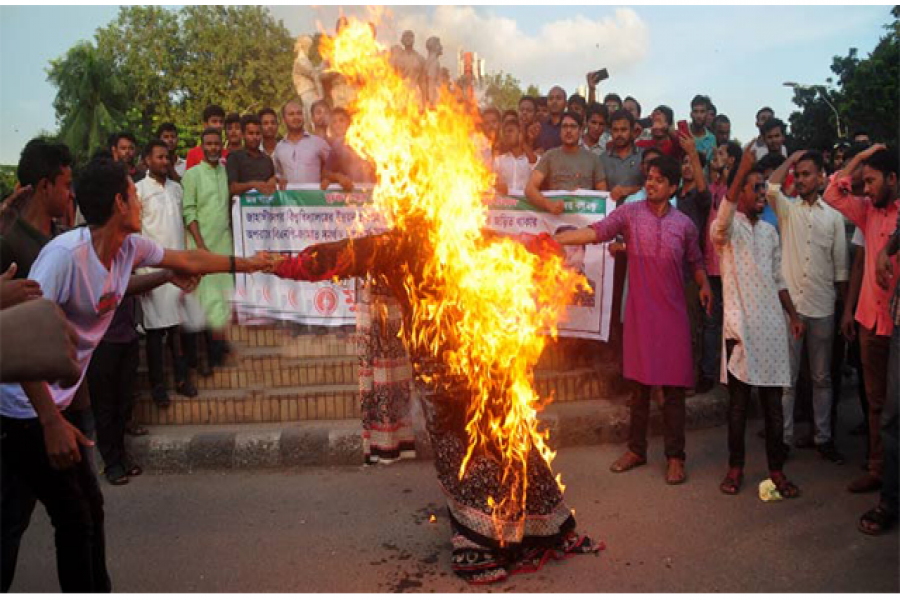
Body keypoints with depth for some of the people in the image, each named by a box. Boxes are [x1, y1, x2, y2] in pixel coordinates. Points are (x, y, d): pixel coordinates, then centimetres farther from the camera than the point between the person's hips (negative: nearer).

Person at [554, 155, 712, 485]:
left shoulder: (684, 224, 4)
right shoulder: (629, 213, -1)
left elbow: (695, 261, 18)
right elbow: (594, 232, -14)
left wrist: (704, 285, 4)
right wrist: (551, 239, -26)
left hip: (672, 314, 0)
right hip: (639, 312, 0)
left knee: (673, 385, 3)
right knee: (640, 382, 9)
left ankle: (675, 457, 14)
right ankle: (636, 449, 23)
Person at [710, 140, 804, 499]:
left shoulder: (770, 232, 16)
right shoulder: (727, 227, -3)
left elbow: (778, 279, 20)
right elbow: (723, 219, -29)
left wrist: (794, 315, 12)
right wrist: (742, 169, -37)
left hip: (772, 325, 5)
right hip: (740, 326, -5)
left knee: (773, 402, 7)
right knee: (738, 401, 3)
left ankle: (776, 468, 18)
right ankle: (735, 467, 16)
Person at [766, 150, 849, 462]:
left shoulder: (834, 216, 7)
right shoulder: (786, 209, 4)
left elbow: (841, 267, 8)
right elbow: (770, 186, -19)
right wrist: (791, 158, -4)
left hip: (822, 308, 2)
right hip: (789, 304, -1)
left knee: (822, 377, 11)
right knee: (786, 377, 3)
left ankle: (823, 437, 21)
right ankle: (783, 438, 12)